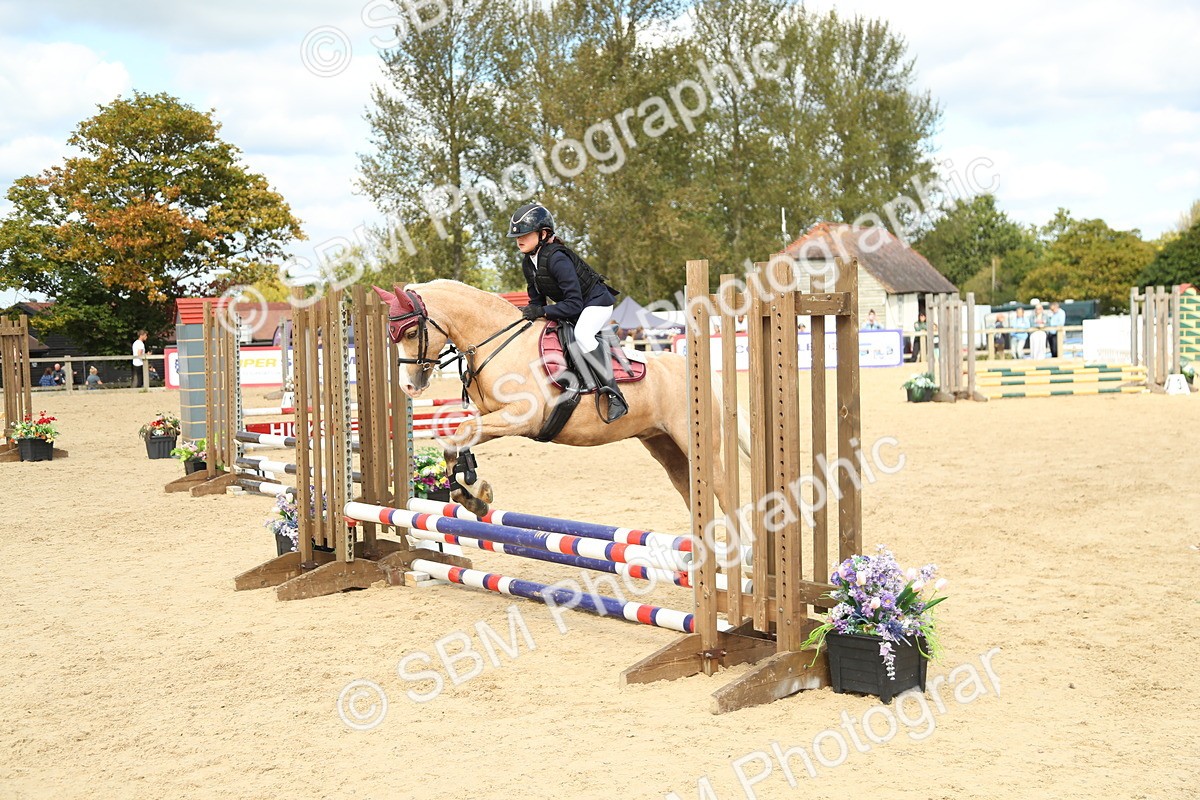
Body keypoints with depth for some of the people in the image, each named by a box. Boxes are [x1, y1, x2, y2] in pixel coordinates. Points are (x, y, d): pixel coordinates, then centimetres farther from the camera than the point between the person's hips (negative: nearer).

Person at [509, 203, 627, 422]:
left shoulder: (557, 259, -29)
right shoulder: (528, 264, -2)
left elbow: (574, 304, -33)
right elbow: (537, 301, 5)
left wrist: (542, 312, -37)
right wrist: (528, 313, -14)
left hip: (596, 301, -10)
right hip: (571, 310, 10)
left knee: (582, 334, -35)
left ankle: (615, 396, -30)